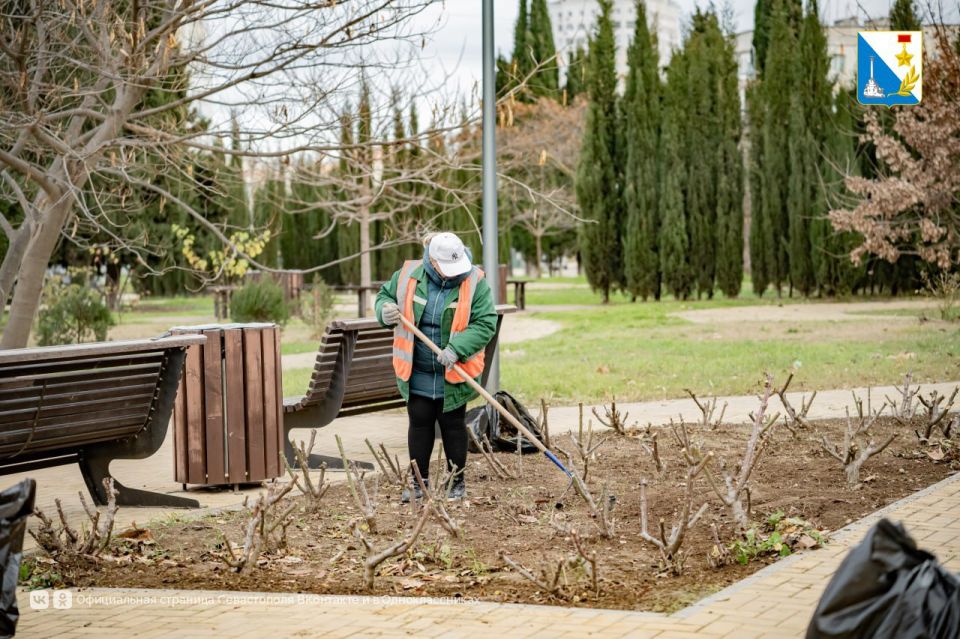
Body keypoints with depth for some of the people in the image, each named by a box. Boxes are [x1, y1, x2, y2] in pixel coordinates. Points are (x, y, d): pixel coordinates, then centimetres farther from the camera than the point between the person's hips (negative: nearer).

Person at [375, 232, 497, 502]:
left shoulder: (475, 283, -13)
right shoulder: (408, 276, -6)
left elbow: (486, 323, -16)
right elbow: (385, 295, 10)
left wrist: (456, 348, -28)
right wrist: (386, 310, -14)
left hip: (454, 375, -2)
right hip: (417, 374, 2)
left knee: (453, 425, 9)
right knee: (419, 424, 11)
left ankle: (457, 482, 22)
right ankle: (419, 482, 23)